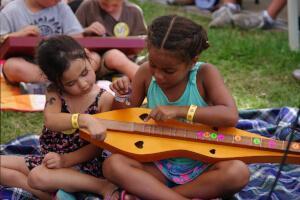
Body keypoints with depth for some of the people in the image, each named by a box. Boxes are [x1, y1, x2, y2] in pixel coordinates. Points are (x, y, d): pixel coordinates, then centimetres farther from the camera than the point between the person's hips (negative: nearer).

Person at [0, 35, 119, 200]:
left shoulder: (104, 99, -11)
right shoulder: (54, 93, -5)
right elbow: (51, 120, -27)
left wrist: (65, 160, -21)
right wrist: (85, 119, -45)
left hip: (82, 164, -6)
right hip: (50, 159, 6)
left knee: (38, 176, -34)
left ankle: (103, 186, -20)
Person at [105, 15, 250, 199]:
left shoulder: (204, 74, -12)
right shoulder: (146, 73, -5)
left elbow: (231, 117, -24)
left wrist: (180, 111, -29)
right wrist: (123, 99, -17)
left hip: (201, 167, -2)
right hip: (159, 166, 2)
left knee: (238, 172, -33)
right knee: (113, 165, -26)